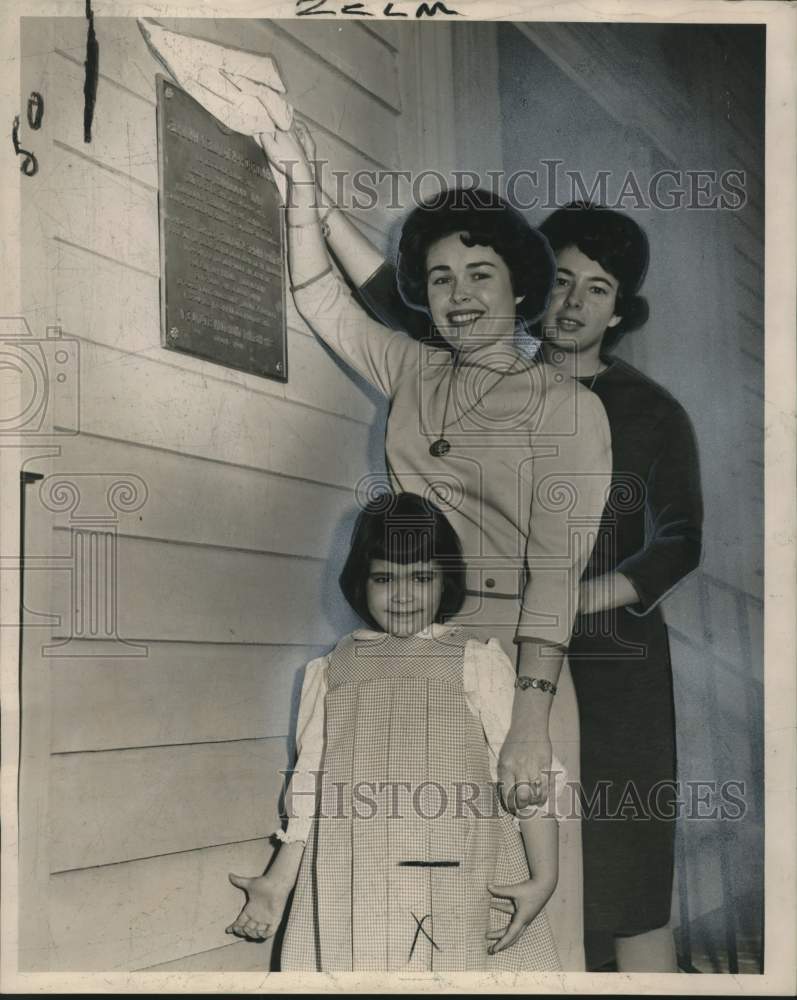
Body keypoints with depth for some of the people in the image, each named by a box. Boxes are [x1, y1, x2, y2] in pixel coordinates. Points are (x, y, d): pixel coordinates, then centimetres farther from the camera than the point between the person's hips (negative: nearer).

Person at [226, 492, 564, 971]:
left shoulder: (478, 662, 2)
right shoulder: (330, 672, 12)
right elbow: (311, 787, 16)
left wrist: (543, 878, -9)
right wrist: (279, 883, 12)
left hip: (456, 892, -2)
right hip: (352, 899, 3)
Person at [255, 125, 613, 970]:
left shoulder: (566, 407, -4)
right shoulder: (414, 376, 13)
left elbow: (556, 568, -13)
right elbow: (321, 299, 19)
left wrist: (531, 716, -22)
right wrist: (298, 177, 11)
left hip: (511, 659, -5)